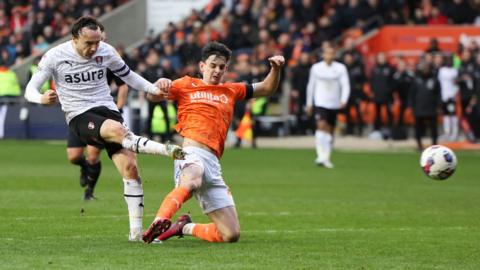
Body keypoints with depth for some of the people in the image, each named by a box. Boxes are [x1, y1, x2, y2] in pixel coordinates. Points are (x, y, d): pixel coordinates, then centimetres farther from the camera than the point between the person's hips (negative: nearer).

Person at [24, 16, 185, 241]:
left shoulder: (106, 52, 2)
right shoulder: (55, 56, -6)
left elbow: (128, 76, 18)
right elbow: (30, 89, -3)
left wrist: (155, 89, 3)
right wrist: (42, 98, -27)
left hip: (107, 110, 3)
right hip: (79, 118, -3)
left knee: (130, 167, -12)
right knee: (117, 129, -37)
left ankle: (136, 231, -8)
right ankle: (167, 150, -42)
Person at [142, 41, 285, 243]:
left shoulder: (230, 91, 28)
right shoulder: (187, 85, 16)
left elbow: (267, 89, 35)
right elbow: (153, 96, 10)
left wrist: (276, 69, 15)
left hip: (213, 163, 6)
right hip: (192, 153, -6)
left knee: (231, 235, 0)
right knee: (191, 182, -45)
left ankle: (185, 227, 19)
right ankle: (160, 222, -61)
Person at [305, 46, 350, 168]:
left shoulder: (341, 68, 2)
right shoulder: (316, 68, 4)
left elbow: (345, 85, -2)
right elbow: (311, 85, 12)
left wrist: (344, 100, -18)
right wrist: (309, 103, 13)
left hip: (334, 104, 2)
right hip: (320, 103, -2)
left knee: (330, 130, 9)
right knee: (321, 126, -20)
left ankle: (327, 158, 20)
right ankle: (321, 156, -25)